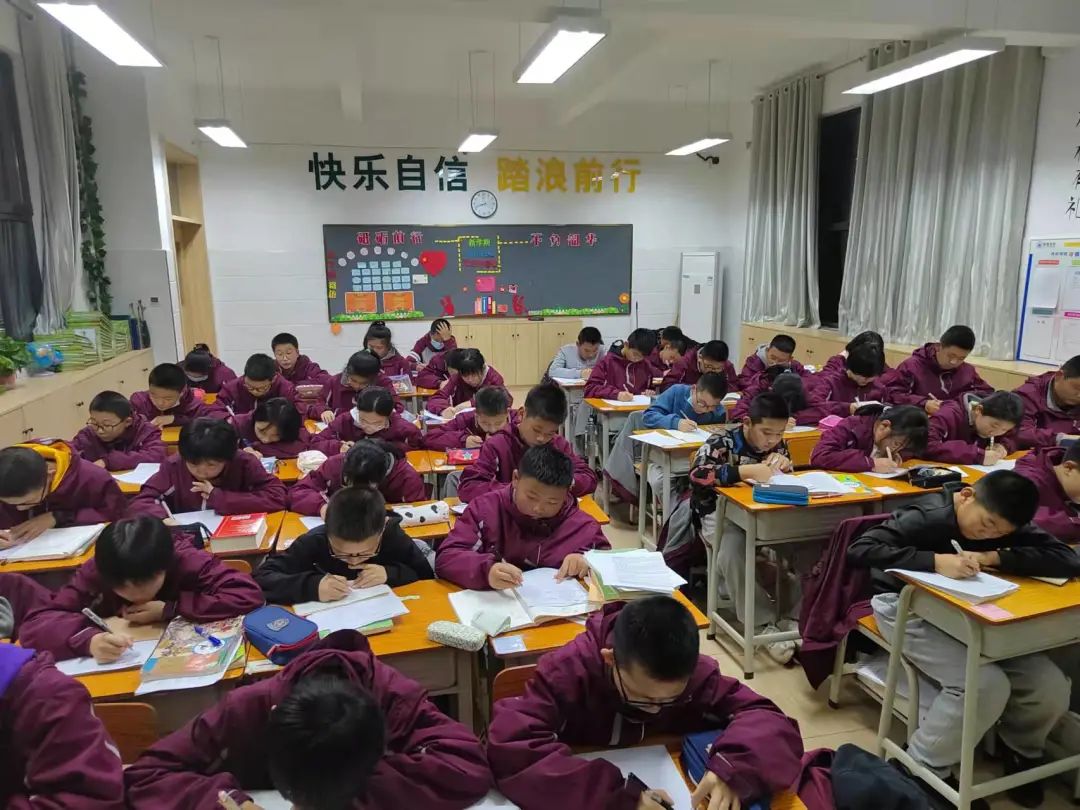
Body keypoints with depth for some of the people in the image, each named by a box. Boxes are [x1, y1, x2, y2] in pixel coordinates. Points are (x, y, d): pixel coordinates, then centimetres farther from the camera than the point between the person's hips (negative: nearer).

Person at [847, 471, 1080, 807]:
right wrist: (935, 561, -41)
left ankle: (1018, 749, 23)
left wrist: (994, 558, -24)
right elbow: (859, 550, -34)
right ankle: (921, 768, -4)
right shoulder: (924, 518, -23)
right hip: (910, 610, -6)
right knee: (986, 685, -27)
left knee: (1051, 688, -11)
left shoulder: (1004, 525, -3)